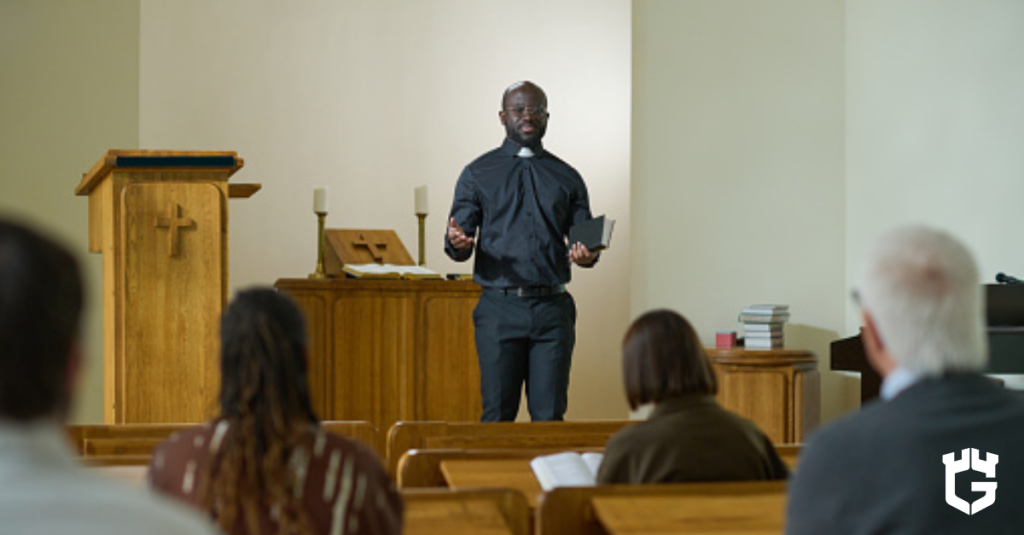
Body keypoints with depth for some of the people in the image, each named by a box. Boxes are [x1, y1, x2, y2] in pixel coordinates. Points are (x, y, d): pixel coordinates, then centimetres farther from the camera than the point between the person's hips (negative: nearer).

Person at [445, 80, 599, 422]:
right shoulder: (478, 174, 10)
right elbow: (459, 248, 5)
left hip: (552, 308, 1)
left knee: (549, 416, -2)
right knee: (497, 415, -2)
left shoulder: (567, 177, 15)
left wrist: (586, 255, -11)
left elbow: (584, 239, 14)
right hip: (499, 307, -1)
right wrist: (457, 243, -19)